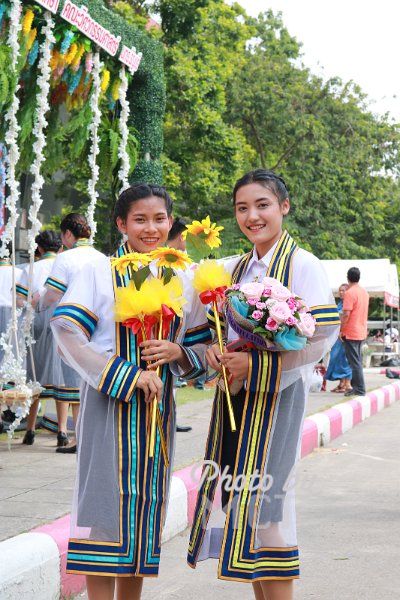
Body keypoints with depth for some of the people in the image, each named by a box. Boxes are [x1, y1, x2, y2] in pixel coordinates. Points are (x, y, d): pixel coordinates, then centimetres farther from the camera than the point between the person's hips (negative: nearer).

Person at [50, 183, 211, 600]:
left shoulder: (183, 281, 11)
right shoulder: (99, 272, -2)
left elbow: (203, 348, 15)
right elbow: (67, 333, -11)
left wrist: (177, 352, -9)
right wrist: (127, 377, -15)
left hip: (158, 406, 4)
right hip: (109, 405, -4)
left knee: (144, 511, 7)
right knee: (108, 504, -6)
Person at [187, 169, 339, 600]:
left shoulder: (302, 265, -7)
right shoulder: (234, 269, 12)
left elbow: (322, 337, -14)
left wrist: (257, 363, -20)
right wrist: (213, 350, -6)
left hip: (276, 395, -6)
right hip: (235, 396, 6)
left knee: (265, 499, -8)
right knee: (237, 493, 7)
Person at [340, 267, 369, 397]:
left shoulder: (350, 293, -16)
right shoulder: (365, 292, 10)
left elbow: (346, 314, -20)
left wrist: (341, 329, -11)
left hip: (351, 332, -8)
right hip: (362, 332, 8)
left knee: (354, 362, -5)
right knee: (357, 361, 14)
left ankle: (359, 389, -6)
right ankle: (356, 386, 18)